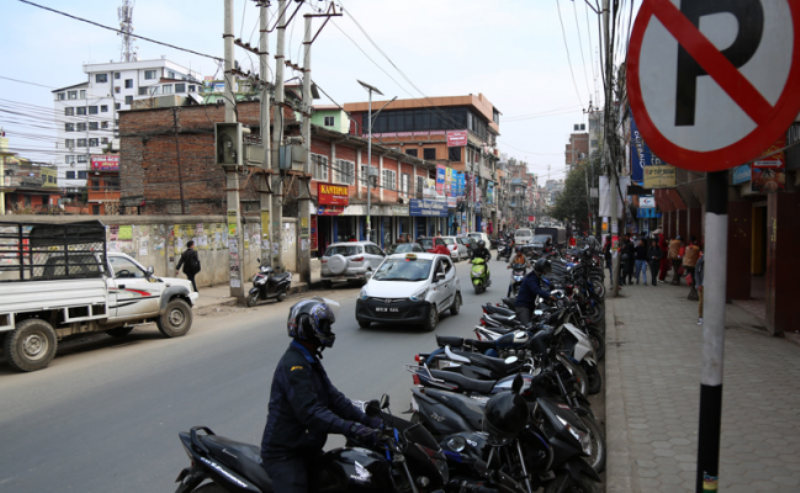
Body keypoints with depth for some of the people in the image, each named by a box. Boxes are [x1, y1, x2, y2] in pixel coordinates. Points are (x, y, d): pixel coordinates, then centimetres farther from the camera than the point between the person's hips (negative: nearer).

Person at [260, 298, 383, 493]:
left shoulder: (310, 361, 12)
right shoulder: (293, 365, -22)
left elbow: (332, 397, 8)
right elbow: (309, 411, -32)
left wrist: (366, 420, -3)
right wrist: (352, 429, -39)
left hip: (308, 450, 10)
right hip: (285, 455, -10)